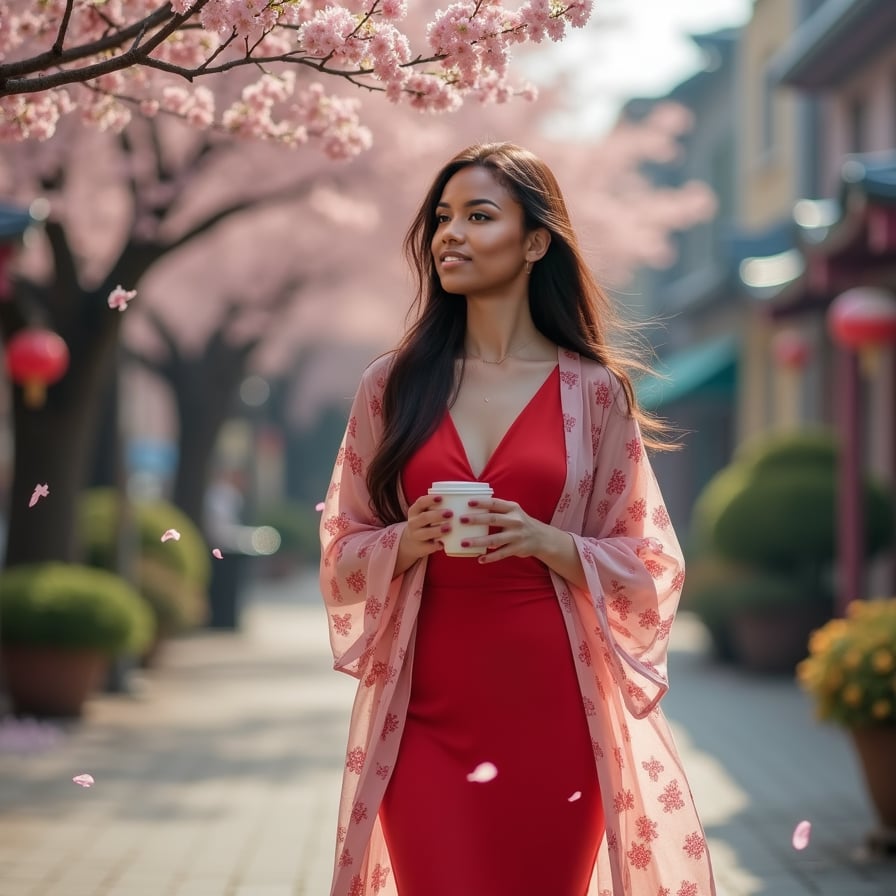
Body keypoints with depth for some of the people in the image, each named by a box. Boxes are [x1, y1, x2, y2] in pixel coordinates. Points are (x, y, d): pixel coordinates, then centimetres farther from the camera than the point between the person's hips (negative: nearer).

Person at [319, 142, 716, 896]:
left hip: (551, 713, 0)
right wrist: (408, 542, -11)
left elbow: (648, 568, 3)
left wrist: (547, 543, -14)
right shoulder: (393, 384, 5)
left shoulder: (594, 390, 1)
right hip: (426, 715, 1)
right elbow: (342, 552, 9)